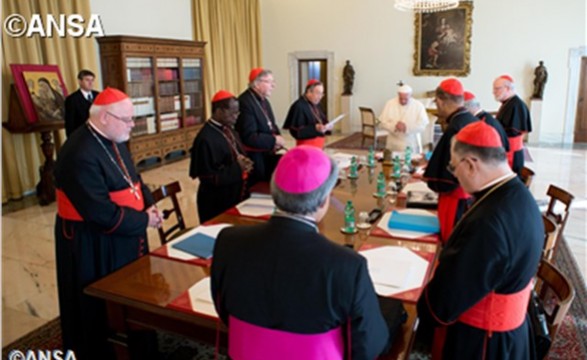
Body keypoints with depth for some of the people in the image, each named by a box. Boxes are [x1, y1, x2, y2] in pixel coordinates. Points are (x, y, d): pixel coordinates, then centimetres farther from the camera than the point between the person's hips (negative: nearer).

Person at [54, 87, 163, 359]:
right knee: (105, 305, 10)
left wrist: (149, 204, -6)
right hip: (93, 245, -9)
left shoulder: (113, 141, 3)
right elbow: (103, 214, -30)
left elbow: (132, 178, 13)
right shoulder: (80, 155, -28)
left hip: (123, 237, 9)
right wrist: (144, 220, -18)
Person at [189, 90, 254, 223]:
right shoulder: (206, 139, -23)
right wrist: (237, 168, -24)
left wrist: (243, 162, -7)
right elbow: (209, 177, -22)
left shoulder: (228, 130, 5)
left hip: (235, 197, 9)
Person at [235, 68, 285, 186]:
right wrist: (274, 140, -17)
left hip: (267, 154, 9)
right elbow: (250, 138, -26)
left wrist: (277, 138, -4)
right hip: (254, 159, -9)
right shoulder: (245, 102, -21)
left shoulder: (264, 101, 10)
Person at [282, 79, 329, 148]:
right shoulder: (299, 106, -14)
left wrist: (326, 126, -2)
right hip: (307, 145, -8)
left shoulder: (316, 105, 12)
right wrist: (315, 128, -27)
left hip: (318, 144, 8)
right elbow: (296, 131, -19)